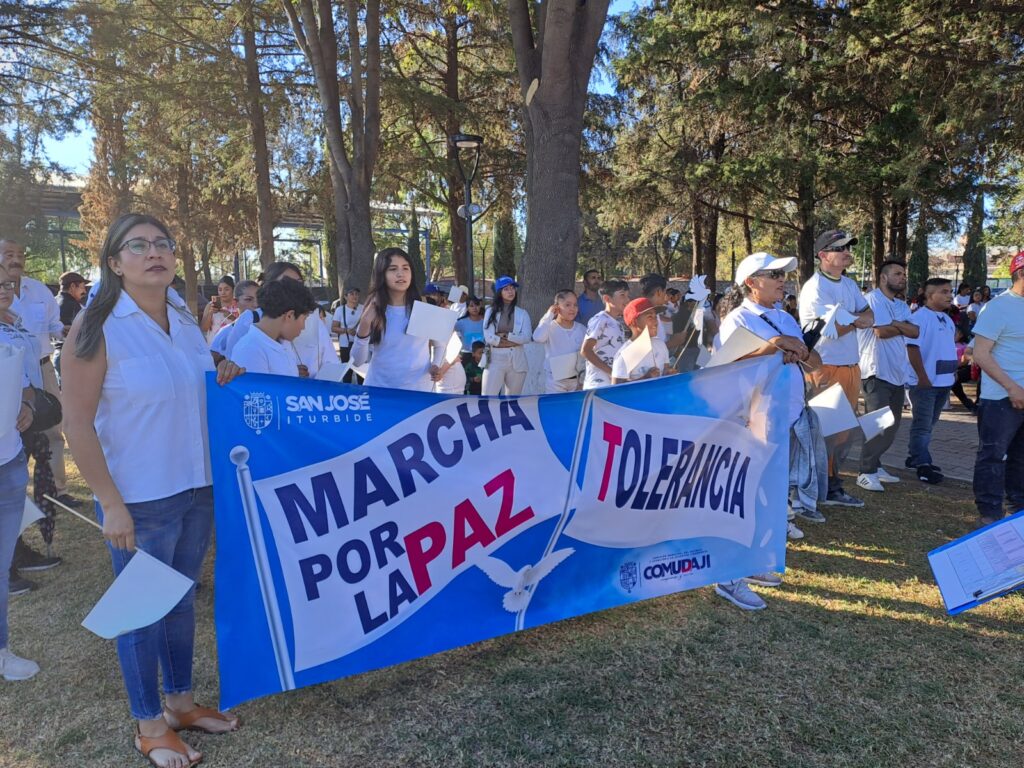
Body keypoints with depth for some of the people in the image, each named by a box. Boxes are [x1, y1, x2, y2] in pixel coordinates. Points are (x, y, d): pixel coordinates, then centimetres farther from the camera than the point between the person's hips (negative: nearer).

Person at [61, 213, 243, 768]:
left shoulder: (186, 323, 6)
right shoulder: (97, 326, -12)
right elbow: (77, 421, -14)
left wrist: (224, 380, -1)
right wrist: (111, 503, -16)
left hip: (197, 489, 6)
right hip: (139, 499, -6)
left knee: (181, 599, 18)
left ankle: (179, 701, 36)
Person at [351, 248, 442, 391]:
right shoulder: (372, 312, -3)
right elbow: (357, 361, -5)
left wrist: (436, 365, -5)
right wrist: (364, 327, -19)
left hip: (418, 389, 0)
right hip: (379, 388, 0)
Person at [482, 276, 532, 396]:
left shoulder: (522, 313, 6)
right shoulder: (491, 311, 3)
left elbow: (527, 337, -4)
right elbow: (488, 337, -7)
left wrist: (506, 335, -11)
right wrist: (515, 340, -6)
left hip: (517, 360, 2)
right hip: (495, 359, -1)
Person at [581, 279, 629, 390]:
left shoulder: (619, 322, 14)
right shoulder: (599, 320, -11)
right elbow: (585, 350, -16)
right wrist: (610, 371, -17)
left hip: (616, 383, 8)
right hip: (599, 385, -8)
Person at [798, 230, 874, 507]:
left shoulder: (849, 284, 15)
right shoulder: (814, 288, -12)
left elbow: (869, 317, 11)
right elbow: (833, 329, -20)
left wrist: (855, 319, -12)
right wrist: (858, 319, -3)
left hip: (851, 367, 8)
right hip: (825, 368, -8)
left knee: (843, 432, 13)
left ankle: (833, 488, 23)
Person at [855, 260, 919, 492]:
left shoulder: (902, 306, 18)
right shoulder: (874, 299, -9)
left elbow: (915, 332, 4)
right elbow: (881, 331, -20)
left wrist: (895, 324, -14)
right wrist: (903, 327, -2)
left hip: (897, 373, 9)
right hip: (877, 372, -9)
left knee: (892, 426, 13)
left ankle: (874, 465, 23)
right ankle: (866, 472, -3)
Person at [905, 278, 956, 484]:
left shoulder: (948, 320, 14)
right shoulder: (919, 317, -12)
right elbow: (913, 348, -18)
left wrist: (952, 372, 14)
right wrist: (923, 378, -20)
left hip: (943, 381, 8)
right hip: (925, 382, -8)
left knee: (928, 424, 15)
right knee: (922, 425, -4)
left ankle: (914, 457, 26)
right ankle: (922, 464, 0)